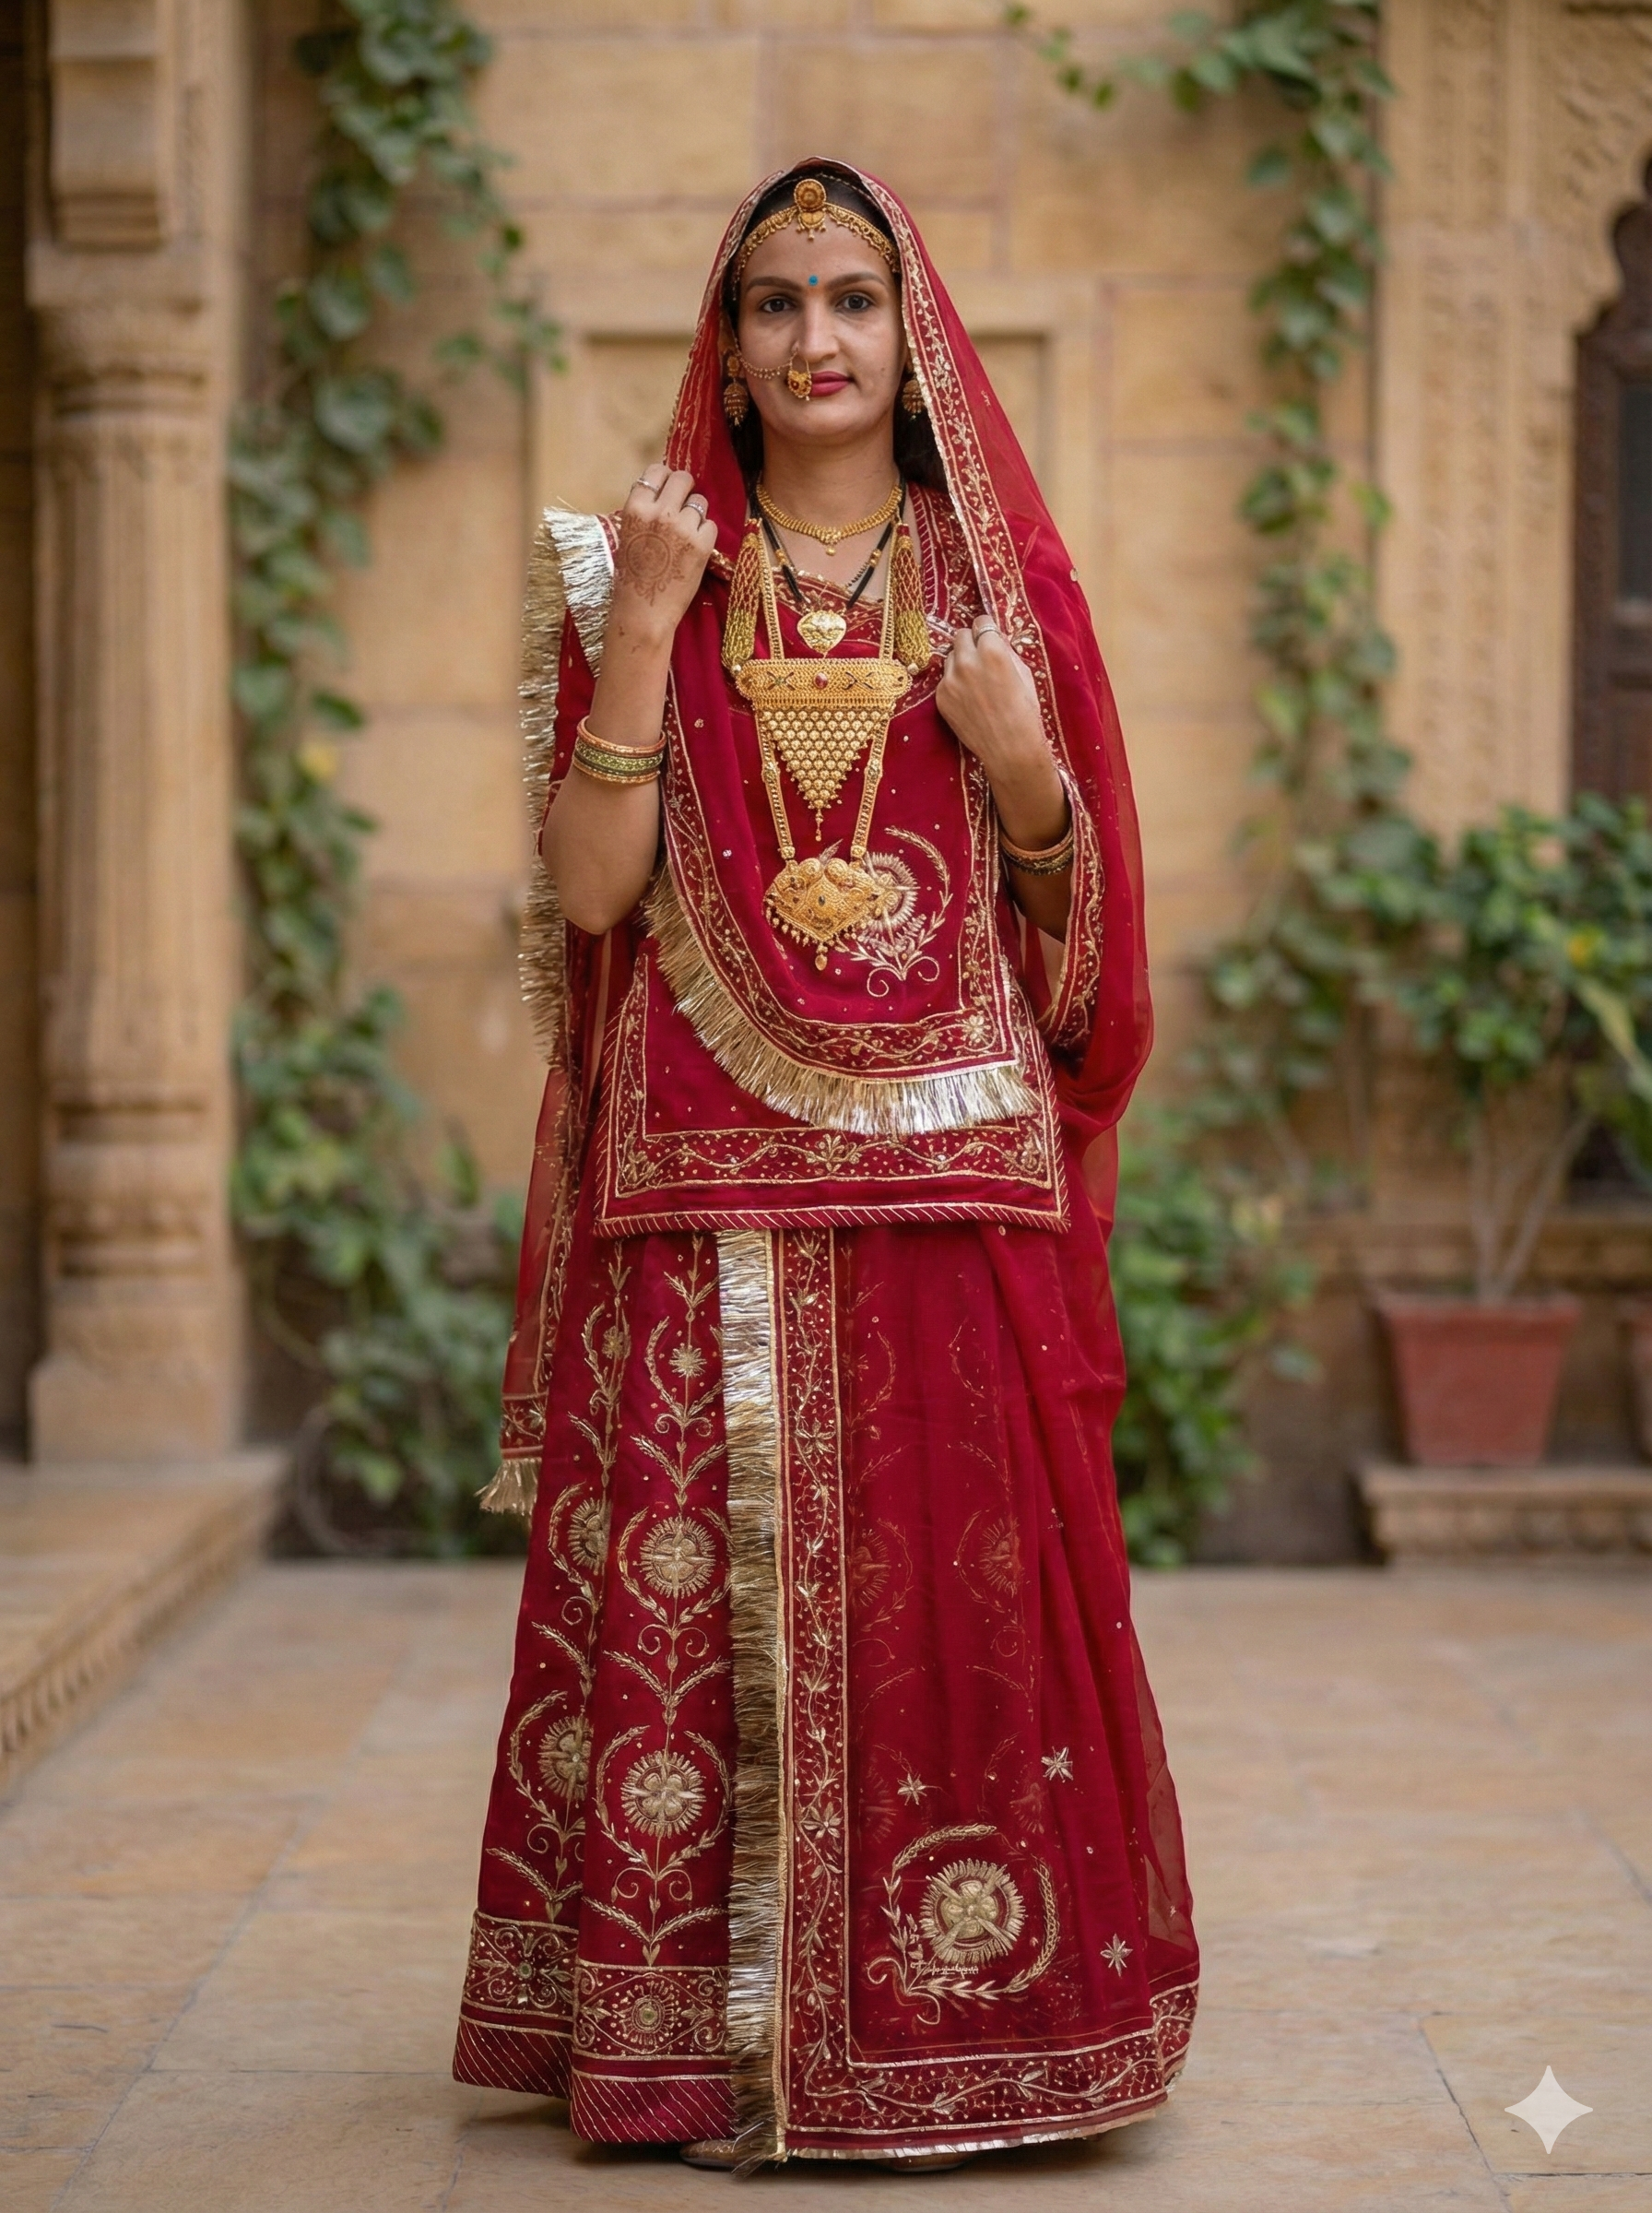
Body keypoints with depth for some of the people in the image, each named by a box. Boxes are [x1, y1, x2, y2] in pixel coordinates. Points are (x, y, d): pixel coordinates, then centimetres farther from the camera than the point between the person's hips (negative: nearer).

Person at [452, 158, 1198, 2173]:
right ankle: (705, 2023, 8)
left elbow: (1067, 909, 10)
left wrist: (1023, 762, -9)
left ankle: (946, 2009, 9)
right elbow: (591, 889, -3)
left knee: (958, 1573, -1)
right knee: (701, 1578, -2)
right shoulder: (643, 567, 7)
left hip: (945, 1168, 1)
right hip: (711, 1170, -1)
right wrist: (643, 628, -11)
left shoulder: (997, 573, 10)